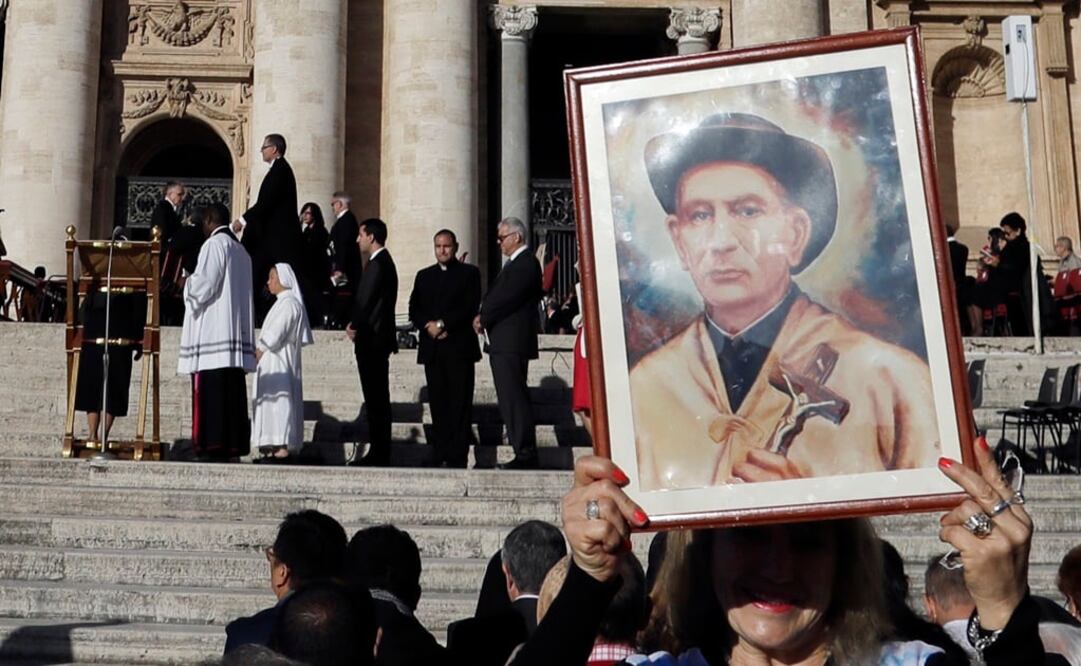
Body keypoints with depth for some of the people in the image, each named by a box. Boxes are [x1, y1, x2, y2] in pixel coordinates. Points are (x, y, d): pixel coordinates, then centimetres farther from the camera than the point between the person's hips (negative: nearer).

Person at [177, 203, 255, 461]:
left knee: (211, 390, -9)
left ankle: (212, 444, -12)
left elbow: (204, 285, -15)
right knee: (231, 390, 6)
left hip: (212, 331, -8)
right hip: (236, 331, 8)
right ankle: (232, 444, 5)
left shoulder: (214, 244, -6)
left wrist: (188, 282, 6)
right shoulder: (241, 251, 19)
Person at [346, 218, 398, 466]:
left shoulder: (378, 264, -15)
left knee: (376, 398, -7)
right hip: (377, 338, 10)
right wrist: (356, 324, 7)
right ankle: (379, 452, 15)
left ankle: (379, 453, -4)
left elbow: (367, 301, -17)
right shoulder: (382, 262, 17)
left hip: (372, 339, -10)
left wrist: (355, 327, -3)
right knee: (378, 398, 11)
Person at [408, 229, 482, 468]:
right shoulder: (424, 276, 18)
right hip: (432, 348, 4)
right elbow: (414, 310, 11)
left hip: (459, 347, -4)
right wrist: (428, 325, -8)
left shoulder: (469, 273, 6)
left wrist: (442, 324, -12)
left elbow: (471, 307, -6)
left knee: (460, 402, -5)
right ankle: (439, 455, 7)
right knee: (438, 403, 3)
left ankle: (457, 456, -5)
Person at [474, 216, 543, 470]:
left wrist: (483, 319, -6)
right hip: (504, 343, 11)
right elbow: (498, 296, 19)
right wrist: (483, 317, 2)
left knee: (514, 398, -10)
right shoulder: (516, 263, 20)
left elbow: (506, 299, -18)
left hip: (511, 343, -11)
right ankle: (524, 453, 15)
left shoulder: (525, 263, -13)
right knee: (510, 399, 11)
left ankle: (525, 455, -9)